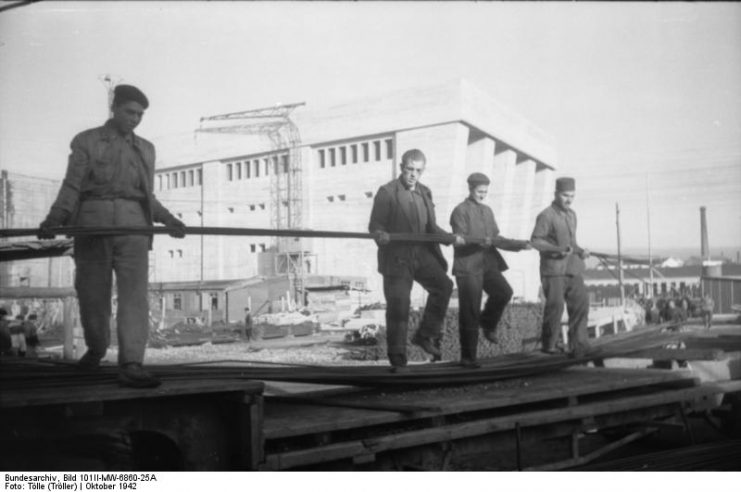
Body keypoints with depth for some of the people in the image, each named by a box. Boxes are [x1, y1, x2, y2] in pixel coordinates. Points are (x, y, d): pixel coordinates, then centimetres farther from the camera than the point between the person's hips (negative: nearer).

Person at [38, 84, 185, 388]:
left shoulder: (145, 149, 19)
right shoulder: (86, 141, 9)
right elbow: (71, 187, 1)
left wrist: (167, 219, 4)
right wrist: (54, 219, -15)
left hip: (133, 225, 2)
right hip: (92, 223, -1)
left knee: (134, 293, -14)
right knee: (92, 295, 3)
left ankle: (131, 365, -22)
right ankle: (95, 349, 30)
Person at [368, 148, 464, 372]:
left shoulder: (425, 193, 16)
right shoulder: (387, 192, -2)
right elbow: (375, 224, -5)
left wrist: (451, 238, 7)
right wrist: (380, 235, -26)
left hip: (422, 253, 5)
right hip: (397, 257, -5)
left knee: (443, 285, -17)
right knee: (398, 307, -4)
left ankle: (426, 335, 0)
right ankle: (398, 360, 7)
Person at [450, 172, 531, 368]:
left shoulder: (487, 211, 18)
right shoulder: (460, 211, -2)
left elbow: (496, 238, 17)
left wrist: (520, 245, 5)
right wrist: (478, 241, -29)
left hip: (488, 264, 6)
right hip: (468, 266, -6)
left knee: (504, 292, -20)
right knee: (469, 313, -4)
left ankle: (488, 323, 8)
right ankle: (467, 357, 7)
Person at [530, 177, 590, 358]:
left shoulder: (571, 214, 18)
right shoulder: (546, 216, -6)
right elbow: (535, 241, -11)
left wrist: (580, 251, 8)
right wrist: (557, 250, -22)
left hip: (573, 268, 6)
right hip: (553, 268, -6)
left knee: (580, 303, -6)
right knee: (555, 305, -12)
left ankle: (577, 346, -4)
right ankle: (548, 344, 5)